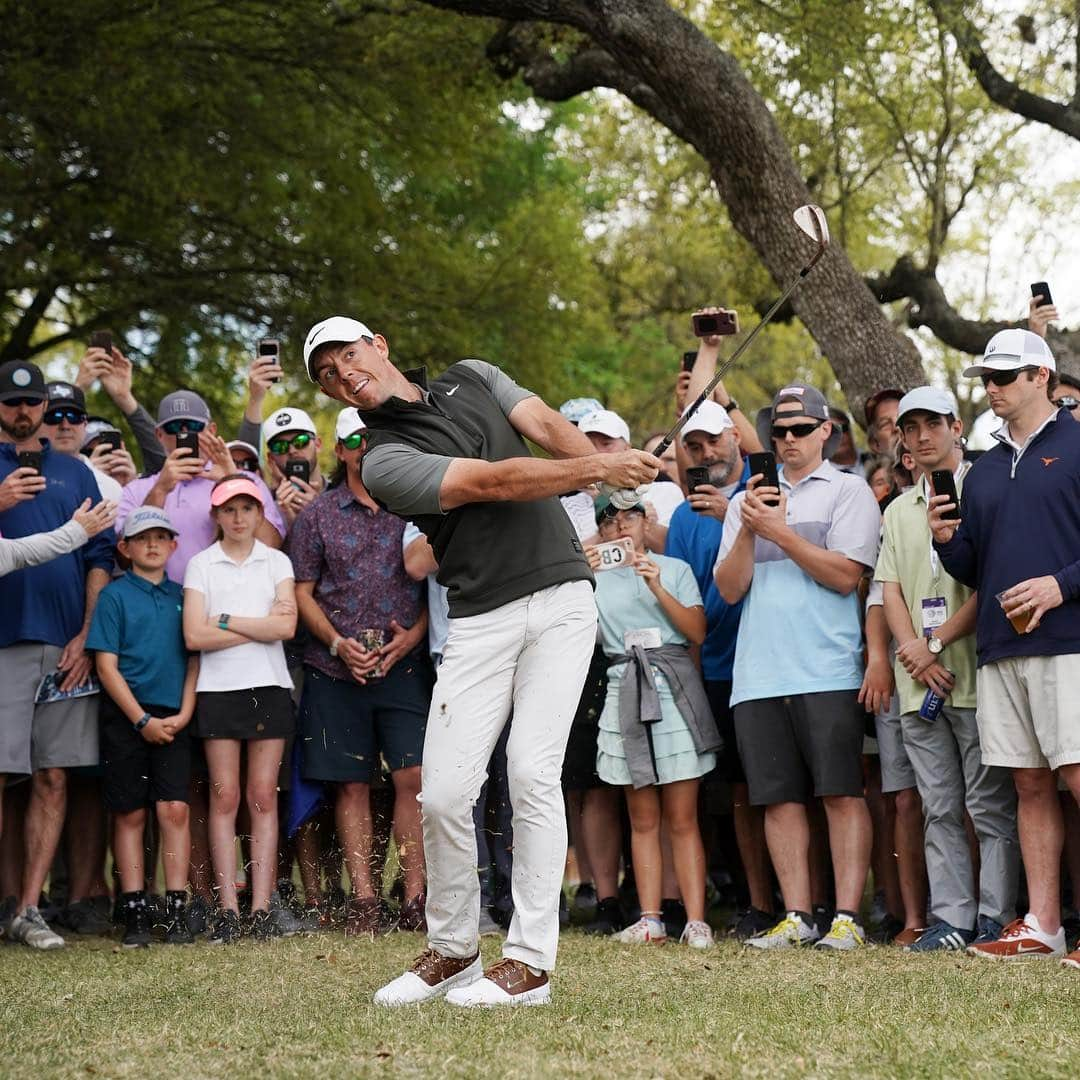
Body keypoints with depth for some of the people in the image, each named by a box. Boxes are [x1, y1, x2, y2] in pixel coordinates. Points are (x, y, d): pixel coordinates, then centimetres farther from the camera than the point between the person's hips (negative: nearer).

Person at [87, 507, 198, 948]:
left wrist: (183, 714, -2)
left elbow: (194, 660, 12)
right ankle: (135, 915, 7)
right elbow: (107, 666, -4)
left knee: (174, 809, -7)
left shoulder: (181, 596, 11)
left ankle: (176, 912, -4)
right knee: (130, 814, 2)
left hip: (173, 718, 2)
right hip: (126, 717, -2)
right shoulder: (114, 596, 1)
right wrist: (143, 720, -9)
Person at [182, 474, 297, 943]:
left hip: (269, 686, 1)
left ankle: (261, 908, -2)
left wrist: (226, 620, -8)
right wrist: (260, 626, -6)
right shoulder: (201, 565, 5)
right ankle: (228, 909, -3)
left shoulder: (277, 562, 9)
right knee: (224, 796, -3)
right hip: (218, 689, -1)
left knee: (263, 796, -1)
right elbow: (195, 636, -6)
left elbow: (287, 625, -6)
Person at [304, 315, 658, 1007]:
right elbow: (495, 482, -12)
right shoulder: (384, 463, -1)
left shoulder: (472, 377, 14)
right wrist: (599, 469, -20)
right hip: (481, 620, -1)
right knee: (445, 793, -7)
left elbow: (548, 425, -1)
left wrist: (612, 470, -21)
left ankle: (531, 961, -6)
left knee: (532, 769, -11)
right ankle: (452, 950, 15)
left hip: (561, 595, 1)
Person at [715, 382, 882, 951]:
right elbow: (729, 588, 10)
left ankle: (847, 916, -4)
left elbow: (845, 575, -7)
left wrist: (778, 532, -9)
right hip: (758, 675, 4)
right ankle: (796, 917, 8)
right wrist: (748, 531, -5)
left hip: (828, 673, -4)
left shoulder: (849, 491, 6)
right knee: (780, 798, 3)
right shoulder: (749, 500, 19)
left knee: (842, 794, -5)